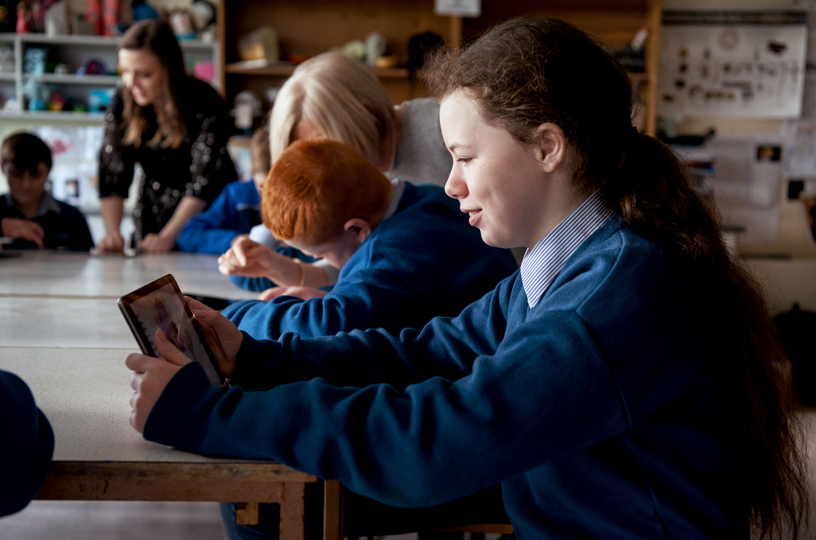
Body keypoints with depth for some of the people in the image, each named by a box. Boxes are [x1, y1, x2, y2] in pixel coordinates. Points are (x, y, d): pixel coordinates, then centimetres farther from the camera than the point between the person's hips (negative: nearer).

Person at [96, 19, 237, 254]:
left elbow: (203, 182, -22)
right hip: (152, 215, 4)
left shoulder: (204, 102, -20)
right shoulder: (122, 102, -8)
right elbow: (112, 176, -8)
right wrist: (112, 233, -22)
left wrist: (167, 236, -29)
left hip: (207, 211, -3)